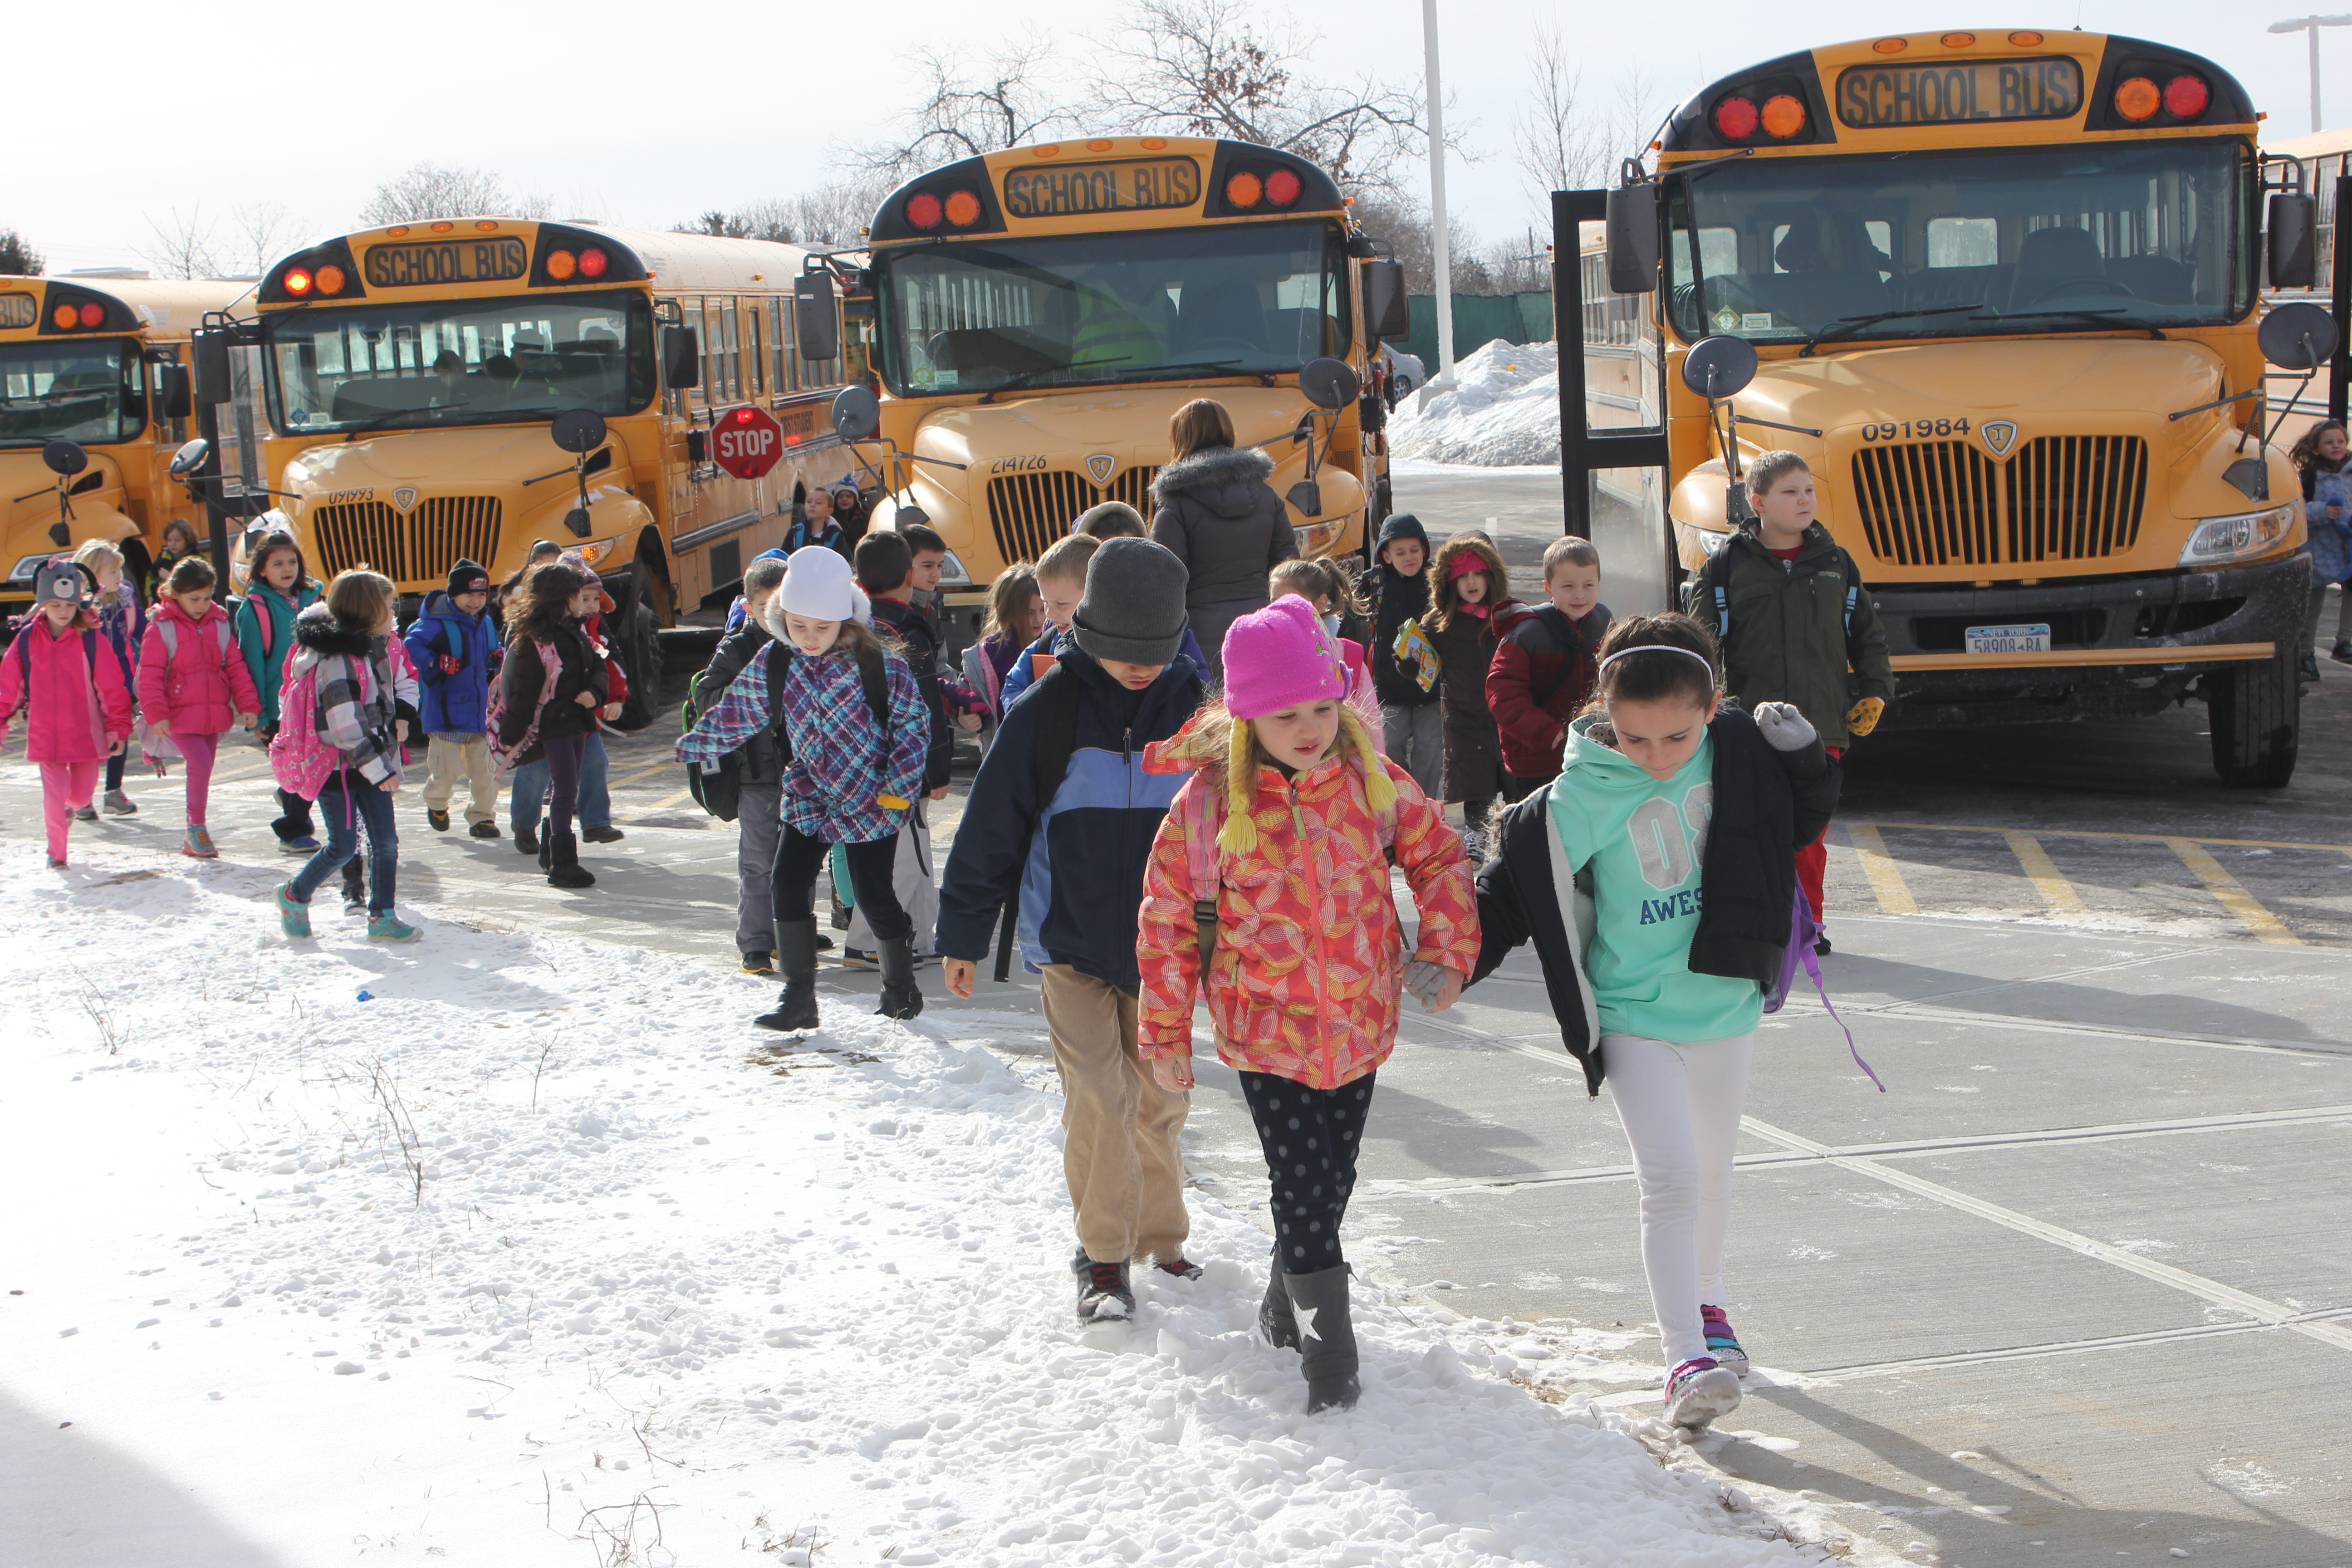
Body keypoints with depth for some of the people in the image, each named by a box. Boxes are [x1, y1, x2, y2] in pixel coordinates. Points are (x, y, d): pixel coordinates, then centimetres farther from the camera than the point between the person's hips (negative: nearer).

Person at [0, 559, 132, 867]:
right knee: (54, 795, -3)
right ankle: (56, 851, 17)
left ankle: (70, 807, 49)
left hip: (86, 735, 0)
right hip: (45, 736, 0)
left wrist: (117, 726, -6)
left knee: (82, 793, 12)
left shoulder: (91, 639, -6)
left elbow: (112, 687, -3)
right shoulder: (27, 640, -2)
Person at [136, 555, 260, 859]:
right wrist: (156, 714, -17)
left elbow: (236, 667, 11)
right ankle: (196, 829, -4)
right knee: (201, 764, -19)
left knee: (203, 771, 10)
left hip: (213, 716, 5)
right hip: (179, 716, -5)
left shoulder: (220, 625, 7)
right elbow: (150, 674, -10)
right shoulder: (161, 628, -8)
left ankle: (193, 838, 22)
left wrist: (248, 705, 3)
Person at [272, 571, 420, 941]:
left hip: (369, 764, 8)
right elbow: (346, 726, -26)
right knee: (343, 847, -1)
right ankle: (294, 897, 21)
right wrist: (378, 769, -24)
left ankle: (383, 917, 12)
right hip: (336, 767, -8)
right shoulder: (337, 660, -22)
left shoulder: (374, 647, 7)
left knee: (386, 841, 5)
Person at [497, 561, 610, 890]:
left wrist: (595, 693, -10)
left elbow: (597, 667, 12)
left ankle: (551, 852, 32)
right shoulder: (533, 640, -18)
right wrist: (510, 737, -15)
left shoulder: (576, 631, 9)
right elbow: (524, 691, -18)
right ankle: (562, 864, -5)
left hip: (577, 721, 8)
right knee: (565, 791, -9)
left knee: (566, 790, 17)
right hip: (552, 725, -8)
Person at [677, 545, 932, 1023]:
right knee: (788, 888, -5)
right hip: (809, 799, 4)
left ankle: (901, 985, 22)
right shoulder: (773, 663, -5)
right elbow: (736, 713, 9)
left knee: (874, 896, -1)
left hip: (872, 803, -4)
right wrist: (693, 747, 15)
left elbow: (913, 721, -9)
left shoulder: (878, 661, -15)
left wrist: (901, 785, -12)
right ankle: (798, 996, 7)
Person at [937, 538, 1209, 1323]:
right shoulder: (1047, 712, -10)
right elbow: (990, 828, -3)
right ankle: (1104, 1256, 0)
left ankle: (1160, 1235, 27)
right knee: (1096, 1095, -11)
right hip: (1070, 941, -3)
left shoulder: (1190, 709, -2)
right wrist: (963, 933, 0)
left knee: (1161, 1095, 10)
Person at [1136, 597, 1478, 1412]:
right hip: (1266, 1029, -4)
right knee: (1302, 1185, -9)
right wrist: (1166, 1031, 0)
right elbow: (1168, 917, -4)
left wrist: (1446, 953, -3)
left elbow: (1439, 857, 9)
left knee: (1333, 1177, 16)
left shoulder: (1371, 780, -5)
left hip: (1359, 1023, 4)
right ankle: (1327, 1346, 2)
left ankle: (1287, 1304, 39)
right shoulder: (1210, 800, -13)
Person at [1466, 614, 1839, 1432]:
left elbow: (1800, 818, 9)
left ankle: (1705, 1301, 43)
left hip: (1725, 1004, 4)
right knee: (1670, 1179, -15)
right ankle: (1687, 1360, -14)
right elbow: (1512, 889, -11)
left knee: (1711, 1175, 20)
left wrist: (1803, 756, -9)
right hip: (1635, 1017, -4)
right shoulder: (1578, 802, -19)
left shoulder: (1739, 751, -8)